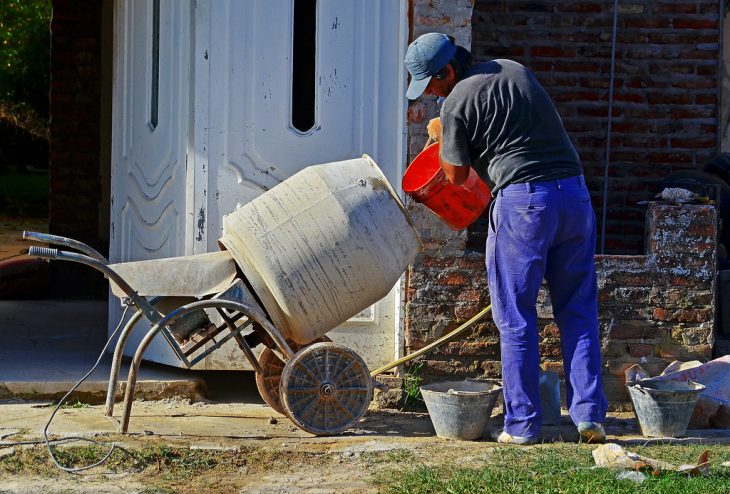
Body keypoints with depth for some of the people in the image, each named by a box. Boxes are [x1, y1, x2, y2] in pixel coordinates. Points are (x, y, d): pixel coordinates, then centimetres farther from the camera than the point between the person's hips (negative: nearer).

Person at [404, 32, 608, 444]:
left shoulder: (456, 103, -3)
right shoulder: (515, 70, 16)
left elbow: (457, 175, 7)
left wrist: (441, 135, 24)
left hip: (522, 198, -6)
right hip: (573, 191, 6)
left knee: (516, 317, 4)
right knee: (578, 311, 8)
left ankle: (523, 423, 3)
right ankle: (590, 415, 2)